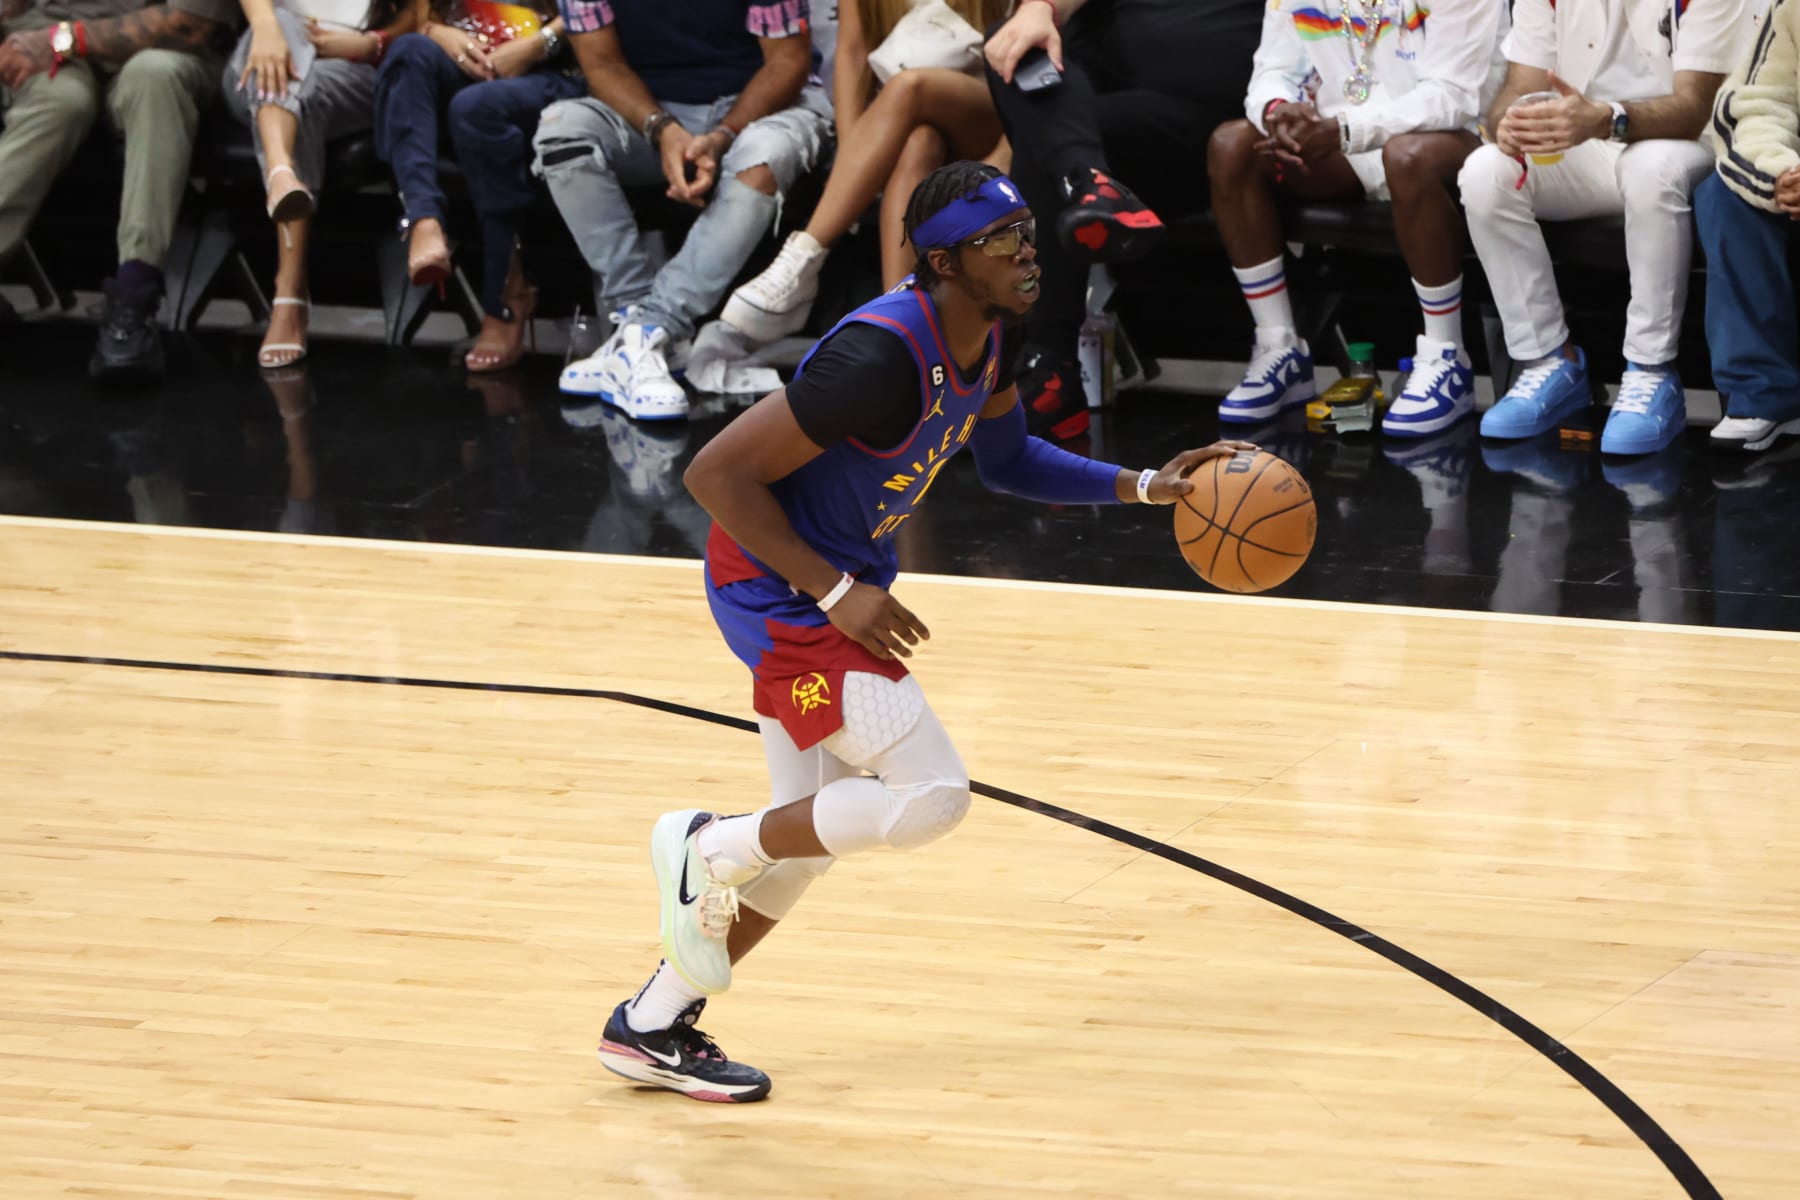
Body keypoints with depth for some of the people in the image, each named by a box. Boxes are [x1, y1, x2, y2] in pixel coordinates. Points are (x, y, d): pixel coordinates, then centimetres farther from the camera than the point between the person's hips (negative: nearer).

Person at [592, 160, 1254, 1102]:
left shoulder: (991, 333, -2)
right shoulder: (882, 358, -30)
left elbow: (1006, 459, 19)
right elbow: (715, 473, -26)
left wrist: (1145, 488, 7)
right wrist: (838, 594, -24)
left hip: (832, 583, 10)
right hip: (778, 589, -10)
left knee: (810, 833, 16)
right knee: (931, 795, -16)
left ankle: (652, 1026, 28)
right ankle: (708, 849, 2)